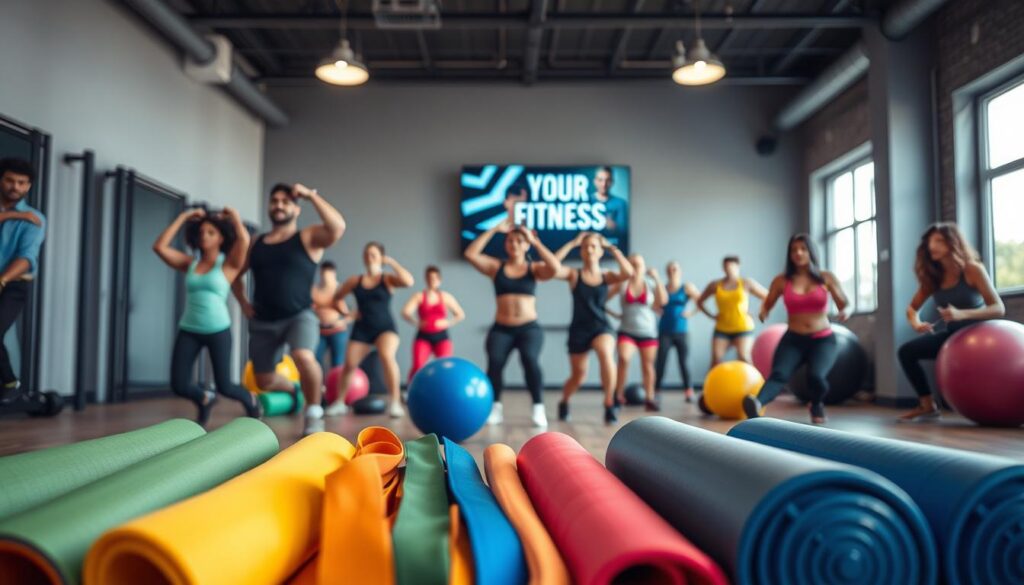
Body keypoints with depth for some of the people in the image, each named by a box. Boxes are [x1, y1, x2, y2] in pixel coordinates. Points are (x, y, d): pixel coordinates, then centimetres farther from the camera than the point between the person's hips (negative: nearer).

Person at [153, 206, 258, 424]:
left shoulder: (229, 263, -1)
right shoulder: (190, 262, 9)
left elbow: (244, 239, -19)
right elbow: (159, 246, 0)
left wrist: (233, 216, -1)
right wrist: (184, 217, 4)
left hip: (218, 331, -3)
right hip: (188, 331, 4)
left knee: (224, 386, -2)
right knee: (178, 385, -2)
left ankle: (251, 400, 32)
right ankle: (205, 400, 31)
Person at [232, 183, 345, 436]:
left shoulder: (309, 237, -2)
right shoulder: (255, 243, 10)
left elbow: (338, 227, -24)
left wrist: (311, 195, -18)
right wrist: (243, 302, 8)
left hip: (299, 315, -5)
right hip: (262, 322, 5)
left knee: (304, 358, -33)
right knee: (265, 381, 11)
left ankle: (313, 412, -10)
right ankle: (294, 390, 46)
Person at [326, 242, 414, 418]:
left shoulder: (388, 279, -2)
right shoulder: (354, 281, 6)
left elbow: (408, 281, -22)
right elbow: (336, 297, 18)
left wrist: (392, 262, -13)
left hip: (385, 327, -3)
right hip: (362, 329, 3)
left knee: (387, 357, -29)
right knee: (349, 364, -3)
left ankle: (395, 402, -24)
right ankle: (340, 402, 20)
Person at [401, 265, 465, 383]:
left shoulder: (446, 297, 9)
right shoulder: (419, 297, 3)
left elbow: (461, 314, 10)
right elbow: (405, 312, -8)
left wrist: (448, 323, -5)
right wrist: (417, 323, -19)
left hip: (441, 336, 1)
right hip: (423, 336, -1)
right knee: (418, 366, -19)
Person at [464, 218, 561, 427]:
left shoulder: (535, 268, 6)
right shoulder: (496, 267, 8)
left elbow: (555, 268, -14)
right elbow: (470, 254, -3)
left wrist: (535, 242, -9)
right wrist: (494, 230, -3)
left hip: (529, 327, -1)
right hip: (501, 329, 1)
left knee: (531, 360, -27)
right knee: (494, 362, -23)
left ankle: (539, 408, -14)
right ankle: (496, 407, -4)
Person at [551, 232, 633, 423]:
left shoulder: (607, 276, 2)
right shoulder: (574, 274, -2)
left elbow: (629, 272, -17)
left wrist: (611, 247, -7)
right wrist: (572, 244, -14)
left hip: (601, 327, 0)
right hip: (579, 329, 0)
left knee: (606, 355, -33)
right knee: (578, 376, 10)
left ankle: (609, 406, -19)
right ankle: (564, 404, 43)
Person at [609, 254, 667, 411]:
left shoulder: (650, 284, 0)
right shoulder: (622, 284, -3)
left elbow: (663, 301, -14)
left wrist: (657, 279, -19)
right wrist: (614, 314, -14)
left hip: (648, 332, 2)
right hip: (627, 331, -1)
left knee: (647, 366, 6)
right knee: (624, 359, -22)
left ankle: (650, 399, 15)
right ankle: (618, 395, -11)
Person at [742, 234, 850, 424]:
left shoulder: (826, 278, 2)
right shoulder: (781, 281, 2)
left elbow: (843, 304, 11)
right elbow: (767, 304, 14)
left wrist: (842, 312, -13)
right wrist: (763, 313, -10)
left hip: (823, 340, 0)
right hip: (793, 340, 1)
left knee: (816, 376, -26)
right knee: (779, 374, -26)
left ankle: (817, 405, 8)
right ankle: (757, 404, -55)